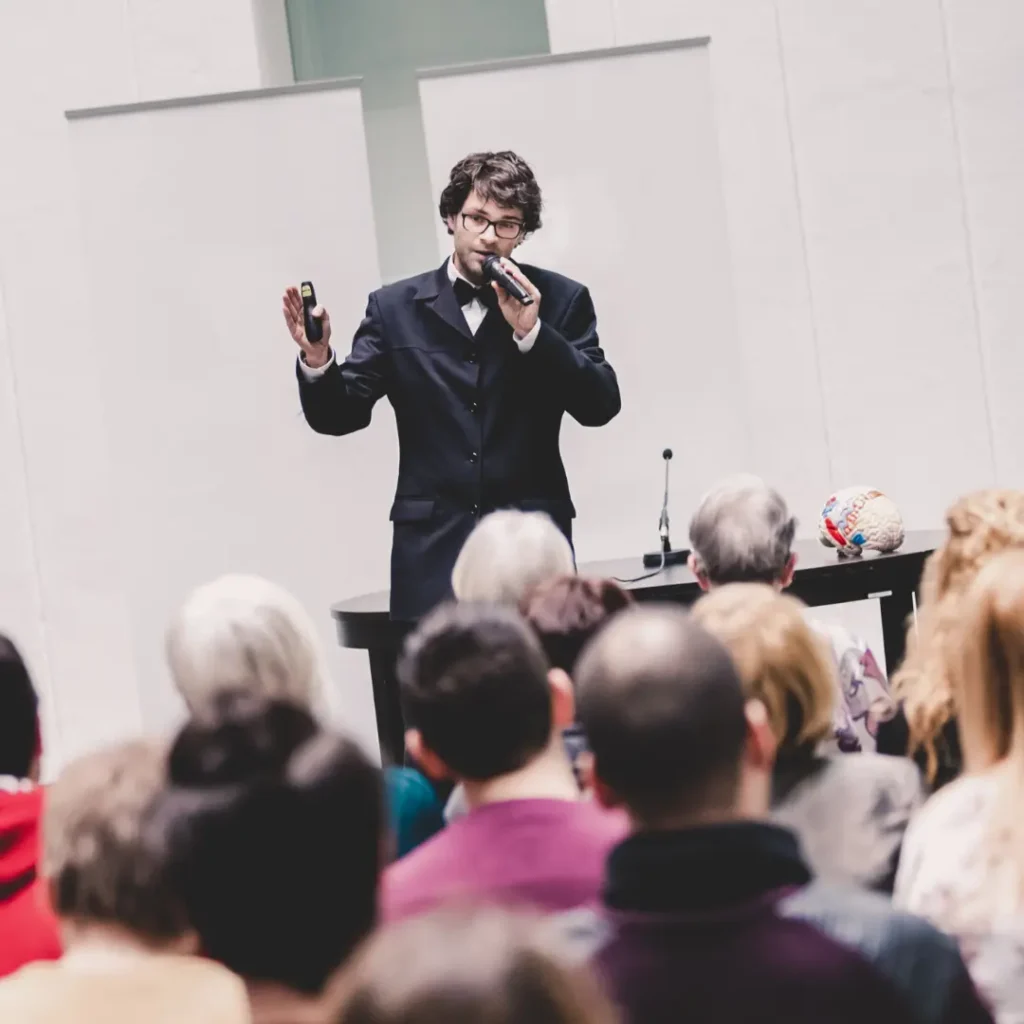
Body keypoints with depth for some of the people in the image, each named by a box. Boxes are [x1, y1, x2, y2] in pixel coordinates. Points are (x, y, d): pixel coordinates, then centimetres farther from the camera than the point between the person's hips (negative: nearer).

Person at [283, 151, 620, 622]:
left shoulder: (559, 300, 6)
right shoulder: (396, 308, 8)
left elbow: (600, 405, -3)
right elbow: (339, 415, 6)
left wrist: (532, 331, -14)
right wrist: (317, 359, -15)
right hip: (432, 553, 0)